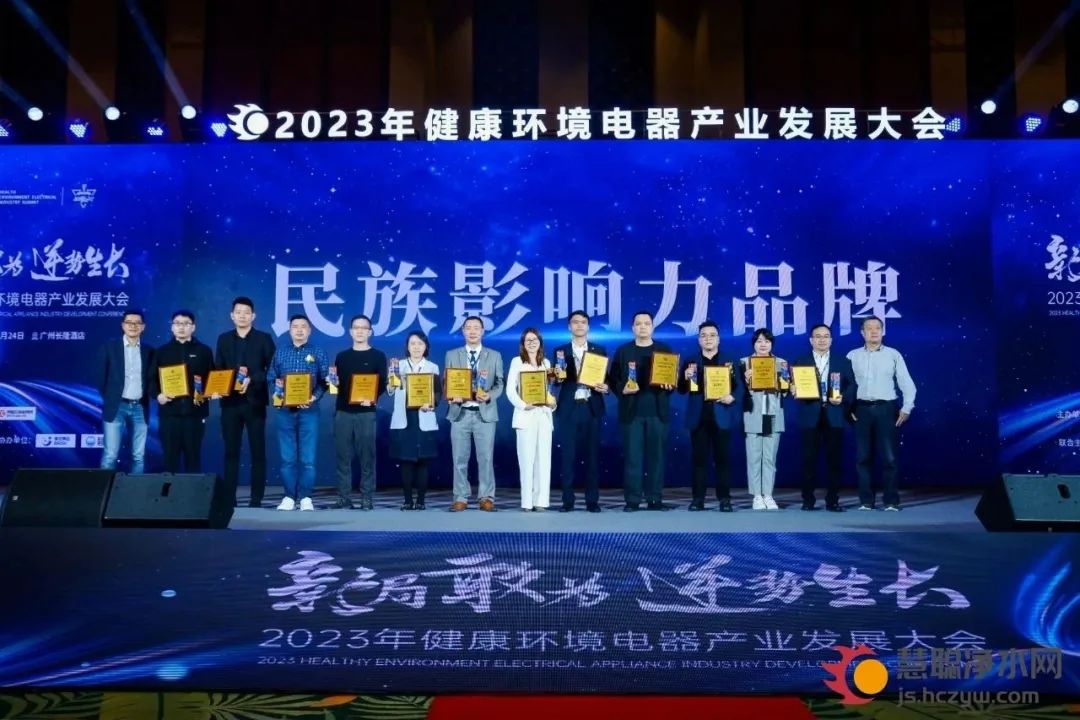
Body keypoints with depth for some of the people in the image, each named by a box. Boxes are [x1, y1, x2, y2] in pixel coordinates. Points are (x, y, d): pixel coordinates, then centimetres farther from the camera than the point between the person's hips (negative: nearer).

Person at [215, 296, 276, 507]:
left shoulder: (264, 339, 4)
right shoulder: (224, 339, 13)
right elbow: (217, 369, 10)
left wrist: (251, 380, -15)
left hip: (255, 401, -2)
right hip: (230, 401, 3)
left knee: (257, 451, 0)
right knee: (231, 451, 4)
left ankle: (256, 499, 4)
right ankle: (229, 497, 8)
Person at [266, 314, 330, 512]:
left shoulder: (319, 353, 5)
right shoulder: (280, 352, 11)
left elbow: (325, 381, -1)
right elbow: (270, 378, 10)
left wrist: (314, 397, -17)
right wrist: (277, 386, -12)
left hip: (309, 410, -2)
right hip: (285, 410, 2)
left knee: (307, 457, -2)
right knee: (287, 457, 3)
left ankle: (306, 497, 6)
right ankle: (289, 496, 11)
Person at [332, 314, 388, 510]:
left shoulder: (378, 356, 6)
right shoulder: (342, 356, 15)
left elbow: (382, 384, -1)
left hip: (366, 412, -3)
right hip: (343, 411, 3)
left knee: (367, 455, -3)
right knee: (343, 455, 2)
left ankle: (367, 497, 1)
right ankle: (343, 496, 6)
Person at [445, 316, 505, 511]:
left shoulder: (494, 356, 8)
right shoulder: (452, 355, 10)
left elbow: (499, 384, 3)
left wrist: (489, 395, -17)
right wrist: (452, 397, -14)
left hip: (485, 413, -1)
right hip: (460, 412, 1)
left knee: (486, 458, 0)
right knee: (460, 459, 3)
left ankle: (486, 498, 8)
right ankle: (461, 498, 11)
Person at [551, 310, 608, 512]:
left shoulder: (599, 350, 10)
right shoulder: (560, 351, 7)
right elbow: (557, 380, 0)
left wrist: (604, 388, -12)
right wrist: (558, 377, -22)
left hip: (592, 408, 1)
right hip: (569, 408, -1)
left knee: (592, 454, 3)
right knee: (568, 455, 0)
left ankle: (592, 500, 9)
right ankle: (568, 500, 6)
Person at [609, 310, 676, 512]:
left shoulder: (665, 350, 11)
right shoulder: (623, 351, 10)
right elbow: (613, 378, 7)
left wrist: (669, 386, -11)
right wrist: (622, 389, -12)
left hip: (657, 411, 1)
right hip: (632, 411, -1)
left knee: (656, 455, 2)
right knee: (632, 456, -3)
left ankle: (655, 499, 8)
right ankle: (632, 500, 1)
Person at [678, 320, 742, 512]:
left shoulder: (729, 362, 9)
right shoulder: (690, 362, 11)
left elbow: (740, 387, 3)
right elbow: (682, 390, 7)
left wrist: (732, 397, -17)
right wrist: (686, 378, -13)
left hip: (721, 416, -1)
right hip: (699, 417, 1)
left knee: (723, 458, 0)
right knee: (699, 458, 1)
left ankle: (724, 499, 5)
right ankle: (697, 498, 4)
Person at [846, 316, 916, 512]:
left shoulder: (893, 355, 5)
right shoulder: (853, 356, 8)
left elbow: (907, 384, 3)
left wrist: (906, 408, -5)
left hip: (886, 409, -1)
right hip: (861, 409, 2)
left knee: (889, 456, -3)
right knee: (863, 456, 4)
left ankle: (891, 501, 4)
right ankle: (866, 500, 11)